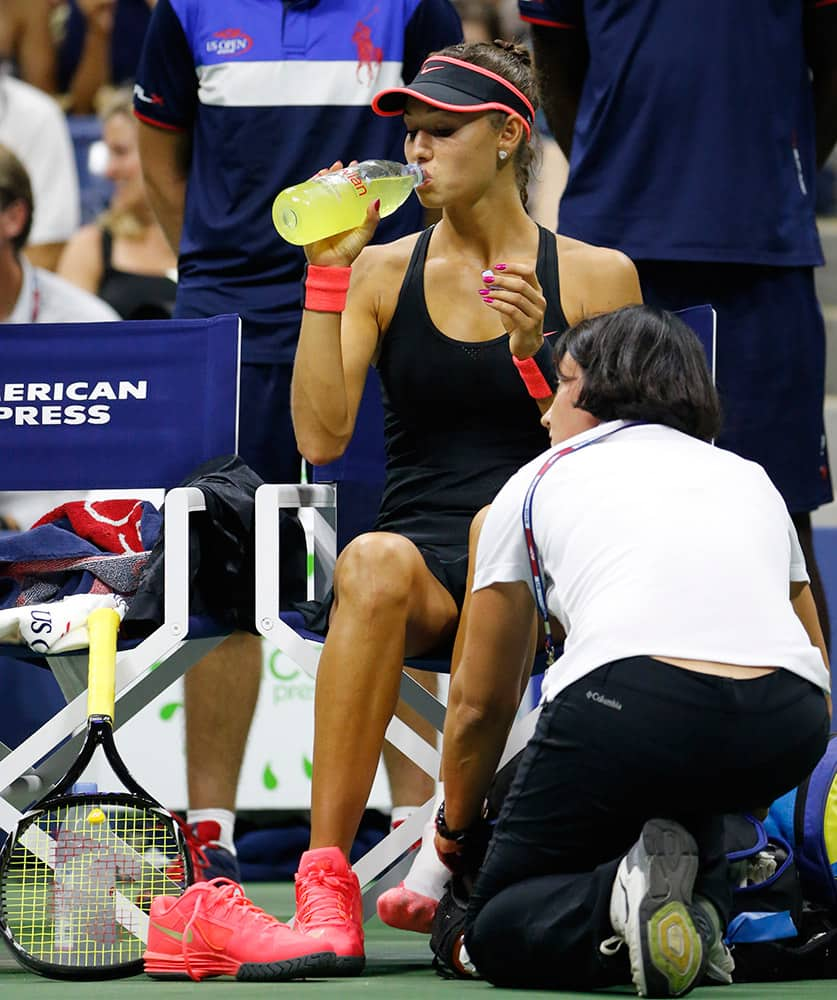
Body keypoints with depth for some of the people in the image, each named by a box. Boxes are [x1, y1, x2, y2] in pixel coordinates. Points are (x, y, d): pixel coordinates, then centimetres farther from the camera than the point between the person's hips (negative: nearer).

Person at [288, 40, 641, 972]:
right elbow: (321, 437, -1)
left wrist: (538, 356, -12)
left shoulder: (596, 276, 8)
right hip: (421, 550, 1)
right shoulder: (382, 273, 12)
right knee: (373, 564, -37)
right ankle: (325, 872, -39)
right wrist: (326, 273, -5)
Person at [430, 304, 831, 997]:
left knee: (494, 932, 16)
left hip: (628, 713, -4)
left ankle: (618, 910, -17)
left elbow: (480, 704, 29)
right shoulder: (751, 479, 31)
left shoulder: (537, 484, 23)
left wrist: (456, 828, 46)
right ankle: (704, 904, 12)